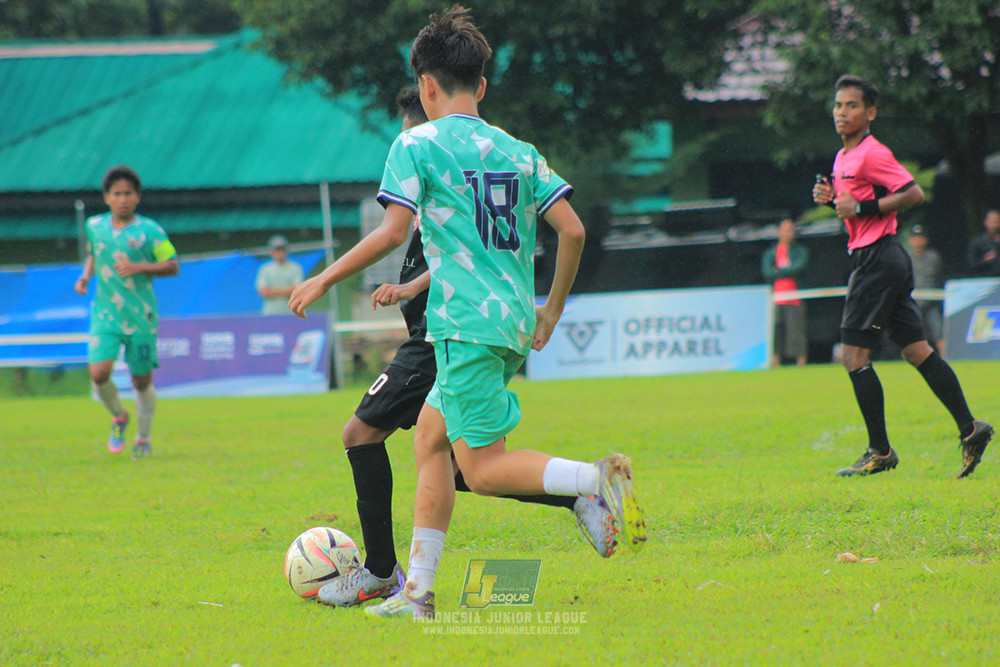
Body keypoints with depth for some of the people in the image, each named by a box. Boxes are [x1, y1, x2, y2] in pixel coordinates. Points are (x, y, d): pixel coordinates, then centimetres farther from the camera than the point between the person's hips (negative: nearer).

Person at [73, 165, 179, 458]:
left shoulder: (149, 231, -7)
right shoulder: (94, 227, 5)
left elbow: (173, 265, -5)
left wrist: (139, 268, -18)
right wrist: (85, 277, 6)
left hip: (141, 316, -2)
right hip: (105, 314, 2)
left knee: (142, 380, 6)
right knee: (99, 373, -15)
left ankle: (144, 438, 27)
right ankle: (119, 417, 15)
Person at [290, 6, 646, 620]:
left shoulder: (418, 144, -2)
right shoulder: (518, 151, 14)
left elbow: (393, 232, -12)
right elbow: (572, 230, 8)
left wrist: (325, 280, -1)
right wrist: (552, 310, 20)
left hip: (466, 322, -7)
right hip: (514, 321, 7)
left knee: (483, 468, -5)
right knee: (431, 436, 16)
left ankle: (596, 479, -28)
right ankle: (418, 591, 14)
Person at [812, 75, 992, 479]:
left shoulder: (871, 154, -12)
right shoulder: (843, 157, 17)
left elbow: (914, 194, -18)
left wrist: (862, 208, -19)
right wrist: (832, 199, 9)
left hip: (876, 259, -10)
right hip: (887, 260, 10)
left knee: (855, 355, -8)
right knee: (916, 350, 7)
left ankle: (880, 452, -4)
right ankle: (969, 429, 4)